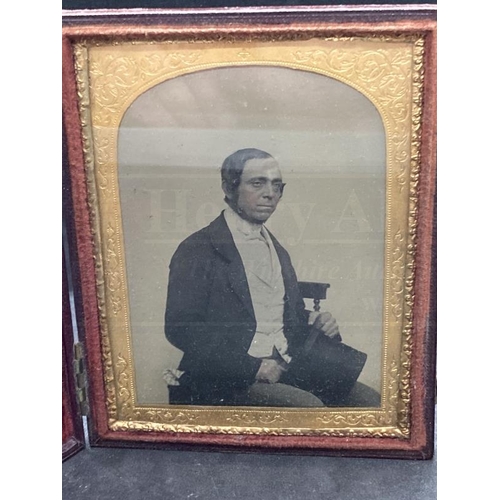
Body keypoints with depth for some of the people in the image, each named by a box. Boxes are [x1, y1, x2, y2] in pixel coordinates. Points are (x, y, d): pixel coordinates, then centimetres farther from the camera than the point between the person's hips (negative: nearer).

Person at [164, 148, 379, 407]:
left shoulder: (278, 250, 19)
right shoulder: (197, 250, -4)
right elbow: (180, 328, -11)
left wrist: (315, 322, 1)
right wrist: (251, 366, -19)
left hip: (287, 370, 7)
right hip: (228, 382, -7)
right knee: (309, 406, -30)